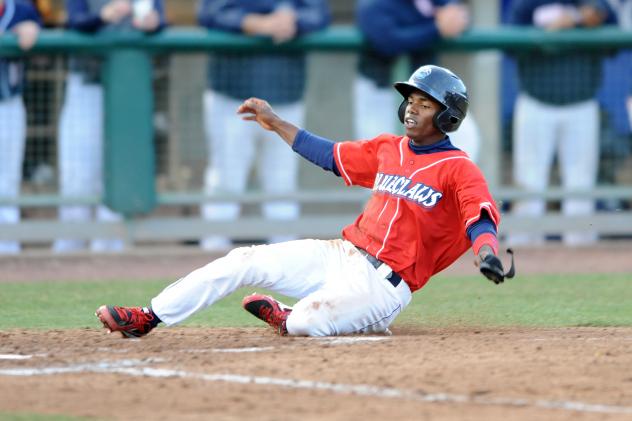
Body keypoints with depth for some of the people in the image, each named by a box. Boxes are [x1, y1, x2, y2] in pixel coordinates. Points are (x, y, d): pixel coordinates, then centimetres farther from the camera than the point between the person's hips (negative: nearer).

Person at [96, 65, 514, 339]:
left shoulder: (459, 169, -8)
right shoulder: (388, 149, 15)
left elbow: (482, 216, -23)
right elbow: (328, 154, 25)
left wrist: (487, 254, -45)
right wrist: (276, 123, 20)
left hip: (384, 282, -7)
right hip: (341, 254, 7)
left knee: (306, 323, -30)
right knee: (245, 261, -4)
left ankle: (285, 318, 8)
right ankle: (148, 318, 2)